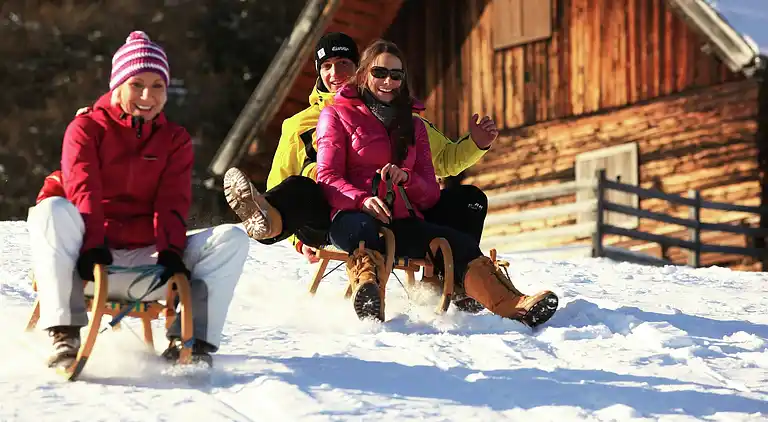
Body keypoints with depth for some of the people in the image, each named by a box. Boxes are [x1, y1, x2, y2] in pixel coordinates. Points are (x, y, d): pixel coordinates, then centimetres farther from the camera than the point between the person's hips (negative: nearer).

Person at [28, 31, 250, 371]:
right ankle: (64, 335, -35)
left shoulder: (175, 140, 15)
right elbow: (82, 190, -10)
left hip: (146, 258, 3)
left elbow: (173, 202, 2)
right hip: (90, 258, -3)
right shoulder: (87, 127, 6)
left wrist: (170, 250, -18)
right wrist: (91, 246, -27)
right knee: (53, 210, -34)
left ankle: (190, 339, -19)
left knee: (232, 239, -15)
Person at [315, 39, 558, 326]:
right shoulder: (338, 116, 13)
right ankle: (367, 293, -70)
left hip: (402, 224, 4)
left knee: (460, 245, -24)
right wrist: (363, 200, -22)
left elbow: (430, 193, 18)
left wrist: (406, 178, -7)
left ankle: (511, 305, -46)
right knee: (364, 230, -40)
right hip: (352, 216, -4)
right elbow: (328, 178, 0)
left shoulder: (413, 126, 26)